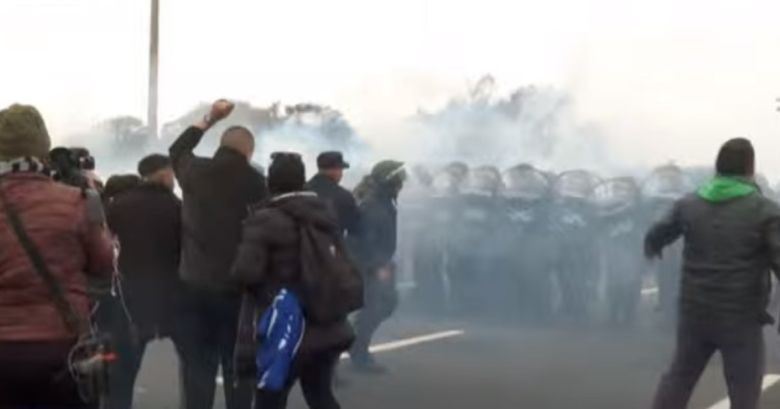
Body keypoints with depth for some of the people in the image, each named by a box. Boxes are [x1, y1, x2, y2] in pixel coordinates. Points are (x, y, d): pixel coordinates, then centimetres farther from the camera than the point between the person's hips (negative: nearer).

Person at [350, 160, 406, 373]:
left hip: (380, 263, 10)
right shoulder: (370, 205, -20)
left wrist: (386, 263, 18)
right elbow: (365, 240, -25)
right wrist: (378, 266, -25)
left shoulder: (385, 201, 11)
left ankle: (357, 341, 23)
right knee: (373, 307, -6)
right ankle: (359, 357, 4)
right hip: (369, 266, -10)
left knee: (389, 301, 12)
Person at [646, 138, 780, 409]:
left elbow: (656, 237, 18)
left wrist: (652, 249, 41)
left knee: (679, 377, 20)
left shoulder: (688, 205, 3)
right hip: (740, 318, -4)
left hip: (695, 313, 4)